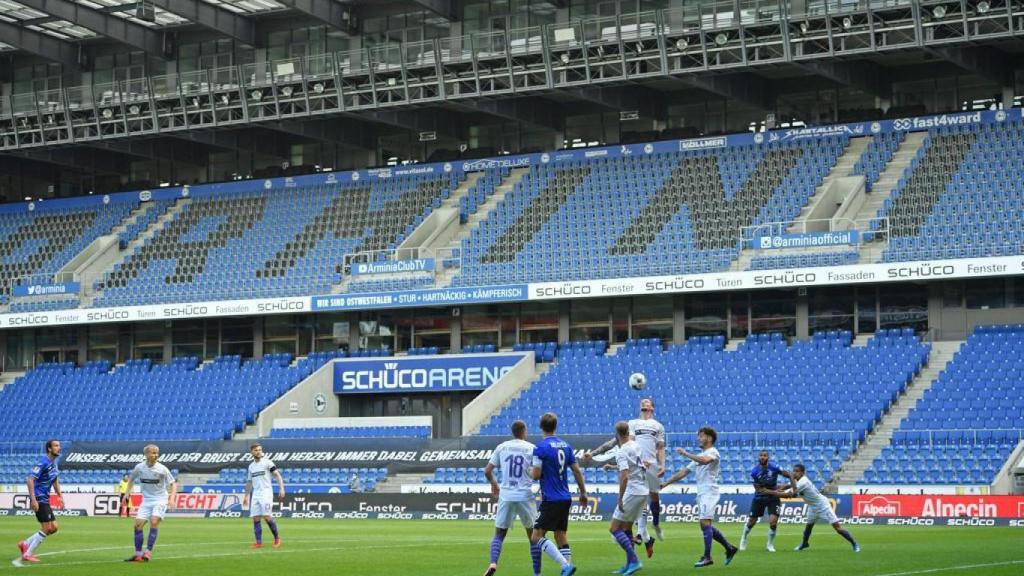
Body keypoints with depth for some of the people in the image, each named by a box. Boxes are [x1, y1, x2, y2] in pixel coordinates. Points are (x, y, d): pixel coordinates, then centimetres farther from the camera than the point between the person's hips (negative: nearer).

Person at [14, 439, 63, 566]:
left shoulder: (54, 462, 11)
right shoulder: (44, 462, -17)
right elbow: (30, 480, -22)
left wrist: (60, 496, 18)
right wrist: (33, 499, -26)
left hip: (45, 500, 9)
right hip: (39, 499, -9)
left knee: (53, 528, 6)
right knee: (47, 528, -10)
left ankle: (25, 544, 16)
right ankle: (27, 554, -1)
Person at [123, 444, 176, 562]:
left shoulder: (162, 469, -10)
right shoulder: (139, 467, -1)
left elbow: (173, 484, -3)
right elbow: (131, 479, 18)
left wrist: (171, 498, -17)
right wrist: (127, 493, 6)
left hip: (160, 500, -4)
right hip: (146, 500, 4)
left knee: (154, 521, -24)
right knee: (138, 524, -7)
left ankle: (148, 552, -21)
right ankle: (138, 554, 2)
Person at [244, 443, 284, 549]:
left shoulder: (267, 462, -1)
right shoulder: (251, 466, 16)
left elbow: (277, 475, -7)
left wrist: (281, 488, -18)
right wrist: (246, 496, 21)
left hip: (266, 493, -6)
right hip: (255, 494, 6)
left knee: (267, 516, -15)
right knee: (255, 518, -3)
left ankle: (277, 538, 1)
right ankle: (259, 542, -1)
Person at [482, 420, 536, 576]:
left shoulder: (502, 447, 6)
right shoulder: (531, 448, -1)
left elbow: (487, 471, 5)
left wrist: (494, 484, 24)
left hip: (505, 496, 1)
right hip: (525, 495, -1)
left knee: (499, 533, 7)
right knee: (532, 533, 13)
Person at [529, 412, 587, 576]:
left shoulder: (541, 447, -11)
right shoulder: (565, 445, 9)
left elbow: (536, 475, -14)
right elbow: (577, 471, 12)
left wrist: (529, 472, 9)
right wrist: (583, 492, 22)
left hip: (551, 500, -7)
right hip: (566, 499, 7)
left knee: (537, 537, -8)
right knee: (561, 536, 14)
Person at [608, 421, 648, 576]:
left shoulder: (622, 452, -16)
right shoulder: (637, 446, 9)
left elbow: (624, 477, -25)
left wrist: (620, 499, -20)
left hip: (632, 492, -8)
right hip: (644, 491, 8)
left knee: (614, 529, -4)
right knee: (626, 529, 16)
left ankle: (634, 561, -13)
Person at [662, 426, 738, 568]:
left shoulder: (713, 452, -5)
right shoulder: (699, 457, 22)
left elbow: (704, 461, -29)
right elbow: (684, 472, 23)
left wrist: (685, 454, -23)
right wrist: (665, 483, 19)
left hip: (709, 492, -9)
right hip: (701, 493, 9)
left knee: (705, 523, -15)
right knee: (707, 526, 9)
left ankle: (707, 557, -17)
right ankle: (729, 548, 19)